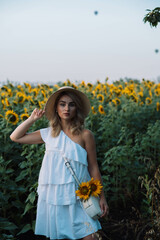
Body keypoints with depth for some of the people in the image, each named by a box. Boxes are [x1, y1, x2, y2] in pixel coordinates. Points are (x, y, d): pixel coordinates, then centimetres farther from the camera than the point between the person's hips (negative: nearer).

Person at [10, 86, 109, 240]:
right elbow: (15, 137, 15)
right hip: (53, 197, 3)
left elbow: (93, 168, 1)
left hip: (77, 196, -3)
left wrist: (102, 197, 2)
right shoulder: (48, 134, 6)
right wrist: (32, 119, 7)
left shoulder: (85, 135, -4)